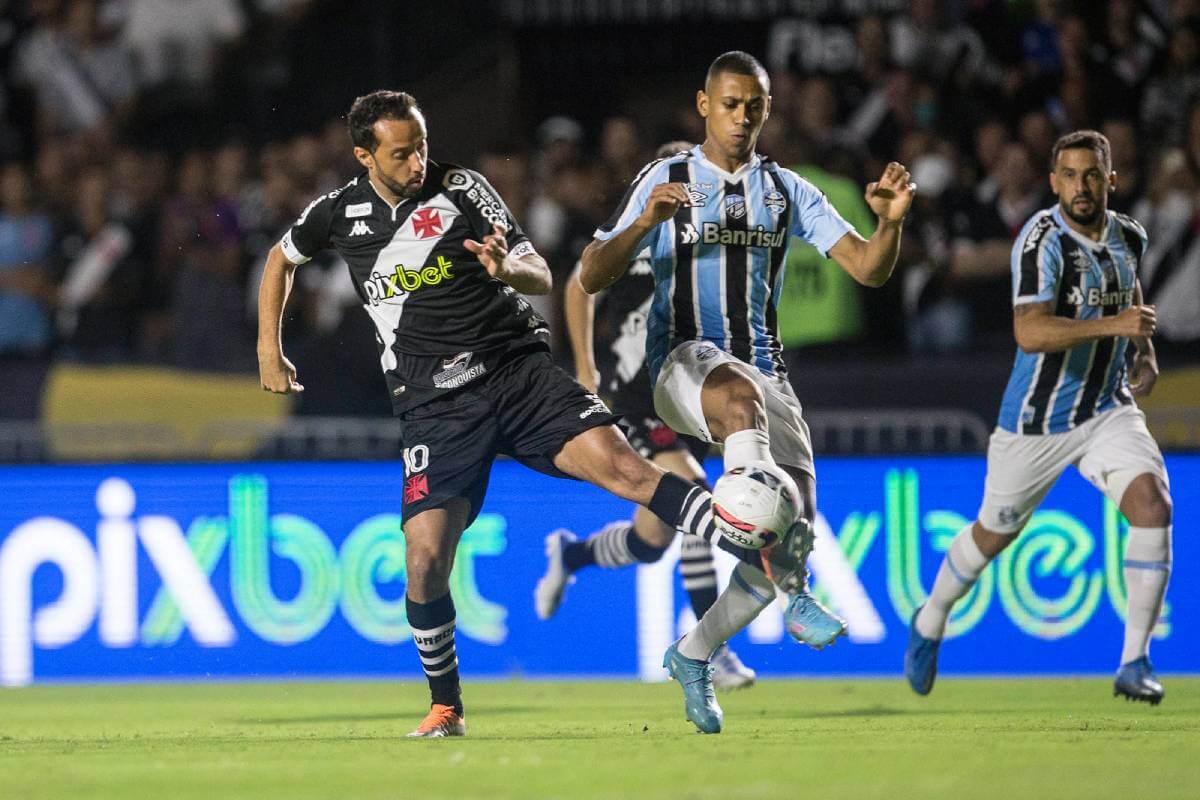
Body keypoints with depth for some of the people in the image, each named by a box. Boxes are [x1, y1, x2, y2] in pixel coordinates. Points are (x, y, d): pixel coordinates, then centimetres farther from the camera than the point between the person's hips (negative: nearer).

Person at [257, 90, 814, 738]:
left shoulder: (461, 188, 0)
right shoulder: (339, 213, 4)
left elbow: (542, 278, -1)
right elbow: (281, 260, 26)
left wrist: (509, 267, -25)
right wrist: (269, 352, 20)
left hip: (516, 367, -1)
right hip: (434, 404, 1)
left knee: (617, 461, -22)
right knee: (425, 556, -13)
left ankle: (763, 555, -30)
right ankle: (446, 707, 9)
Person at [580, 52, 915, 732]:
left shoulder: (789, 192, 13)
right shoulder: (666, 181, 5)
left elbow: (869, 270, 6)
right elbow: (592, 278, -1)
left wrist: (891, 222, -15)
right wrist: (643, 223, -18)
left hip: (763, 365, 4)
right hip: (684, 361, -4)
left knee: (795, 530, -8)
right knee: (743, 396, -41)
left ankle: (694, 656, 13)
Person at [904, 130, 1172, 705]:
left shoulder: (1128, 236, 2)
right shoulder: (1042, 241, -20)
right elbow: (1030, 332, -33)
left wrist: (1145, 353, 10)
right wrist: (1113, 325, -38)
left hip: (1107, 409, 4)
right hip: (1037, 419, -4)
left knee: (1152, 505, -20)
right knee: (995, 532, 12)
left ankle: (1134, 663, -14)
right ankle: (930, 623, 43)